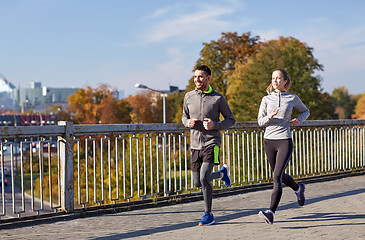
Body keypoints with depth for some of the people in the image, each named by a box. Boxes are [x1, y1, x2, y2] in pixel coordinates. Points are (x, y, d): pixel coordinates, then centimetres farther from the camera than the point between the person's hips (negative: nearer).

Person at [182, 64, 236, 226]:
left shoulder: (218, 98, -3)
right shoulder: (189, 96, 7)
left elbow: (231, 120, 3)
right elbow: (184, 116, 20)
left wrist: (215, 125, -15)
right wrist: (188, 123, -4)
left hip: (211, 143, -5)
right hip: (195, 145, 5)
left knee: (204, 178, -19)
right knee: (198, 182, 10)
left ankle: (208, 215, -2)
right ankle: (222, 173, 39)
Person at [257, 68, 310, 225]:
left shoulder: (292, 98, 4)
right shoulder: (266, 99, 6)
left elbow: (305, 111, 20)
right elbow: (260, 121, 0)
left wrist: (299, 120, -1)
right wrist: (270, 117, -21)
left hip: (284, 141, -4)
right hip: (269, 141, 4)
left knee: (277, 177, -16)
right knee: (280, 176, 18)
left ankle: (271, 213, -21)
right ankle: (298, 188, 49)